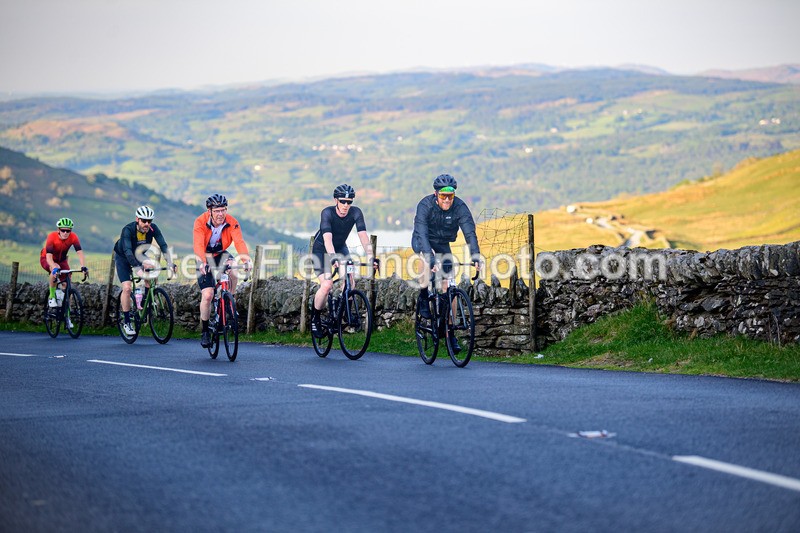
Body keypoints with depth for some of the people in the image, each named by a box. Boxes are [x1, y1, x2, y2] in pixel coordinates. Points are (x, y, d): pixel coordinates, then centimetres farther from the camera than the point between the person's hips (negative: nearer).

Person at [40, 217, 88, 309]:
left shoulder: (73, 237, -27)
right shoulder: (52, 237, -34)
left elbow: (80, 252, -33)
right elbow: (49, 256, -40)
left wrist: (83, 267, -49)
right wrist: (55, 268, -58)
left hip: (61, 260, 4)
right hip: (46, 259, -4)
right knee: (55, 270, -35)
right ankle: (52, 297, -21)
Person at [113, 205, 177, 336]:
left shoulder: (153, 229, -23)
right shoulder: (127, 230, -34)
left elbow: (163, 246, -29)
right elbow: (128, 251, -45)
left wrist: (171, 264, -45)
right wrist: (137, 268, -59)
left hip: (139, 256, 4)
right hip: (123, 257, -4)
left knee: (151, 279, -21)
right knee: (127, 287, -18)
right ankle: (126, 322, -7)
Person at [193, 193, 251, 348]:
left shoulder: (232, 223, -19)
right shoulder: (200, 222, -24)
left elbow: (239, 242, -32)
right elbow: (198, 245, -36)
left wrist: (246, 260, -50)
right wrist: (203, 263, -54)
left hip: (221, 255, 2)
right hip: (205, 258, -2)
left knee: (232, 272, -33)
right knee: (207, 295, -14)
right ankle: (205, 331, 5)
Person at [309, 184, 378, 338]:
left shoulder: (355, 213, -20)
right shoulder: (327, 213, -29)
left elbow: (363, 235, -30)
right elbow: (327, 238, -42)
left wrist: (370, 256, -45)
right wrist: (334, 259, -57)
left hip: (341, 249, 4)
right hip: (321, 250, -4)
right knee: (327, 285, -22)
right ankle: (315, 318, 0)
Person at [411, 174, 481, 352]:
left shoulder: (460, 207, -23)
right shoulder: (425, 205, -29)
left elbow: (470, 233, -30)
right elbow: (422, 233, -39)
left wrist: (476, 257, -45)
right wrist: (431, 259, -52)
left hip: (443, 244, 2)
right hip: (422, 241, -2)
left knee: (446, 287, -5)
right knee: (428, 257, -36)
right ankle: (423, 297, -15)